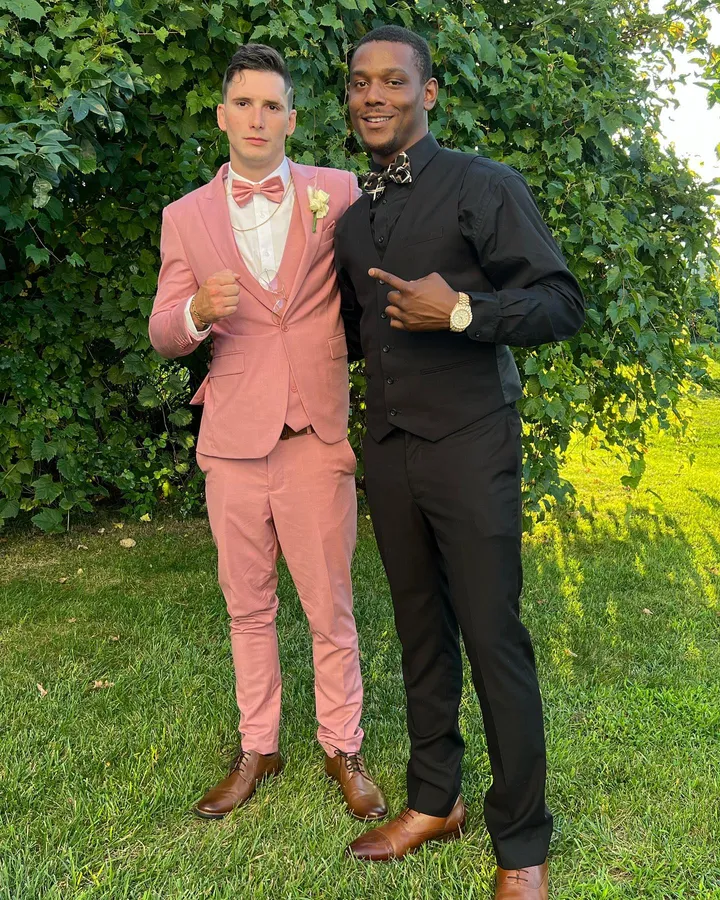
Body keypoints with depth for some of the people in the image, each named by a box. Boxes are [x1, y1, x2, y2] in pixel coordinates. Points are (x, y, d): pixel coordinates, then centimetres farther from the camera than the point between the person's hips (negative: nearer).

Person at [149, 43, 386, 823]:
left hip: (316, 437, -1)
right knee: (247, 607, 13)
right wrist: (196, 311, -18)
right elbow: (163, 336, 5)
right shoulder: (185, 217, 7)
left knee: (329, 608, 5)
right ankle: (258, 748, 29)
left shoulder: (338, 193, 4)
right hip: (233, 439, 2)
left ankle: (342, 748, 23)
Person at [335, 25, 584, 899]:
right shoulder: (349, 218, 14)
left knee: (493, 640, -2)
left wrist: (460, 311, -21)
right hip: (387, 448, 6)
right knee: (421, 631, 13)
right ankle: (433, 801, 29)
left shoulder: (484, 188, -4)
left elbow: (562, 303, -9)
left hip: (469, 446, -5)